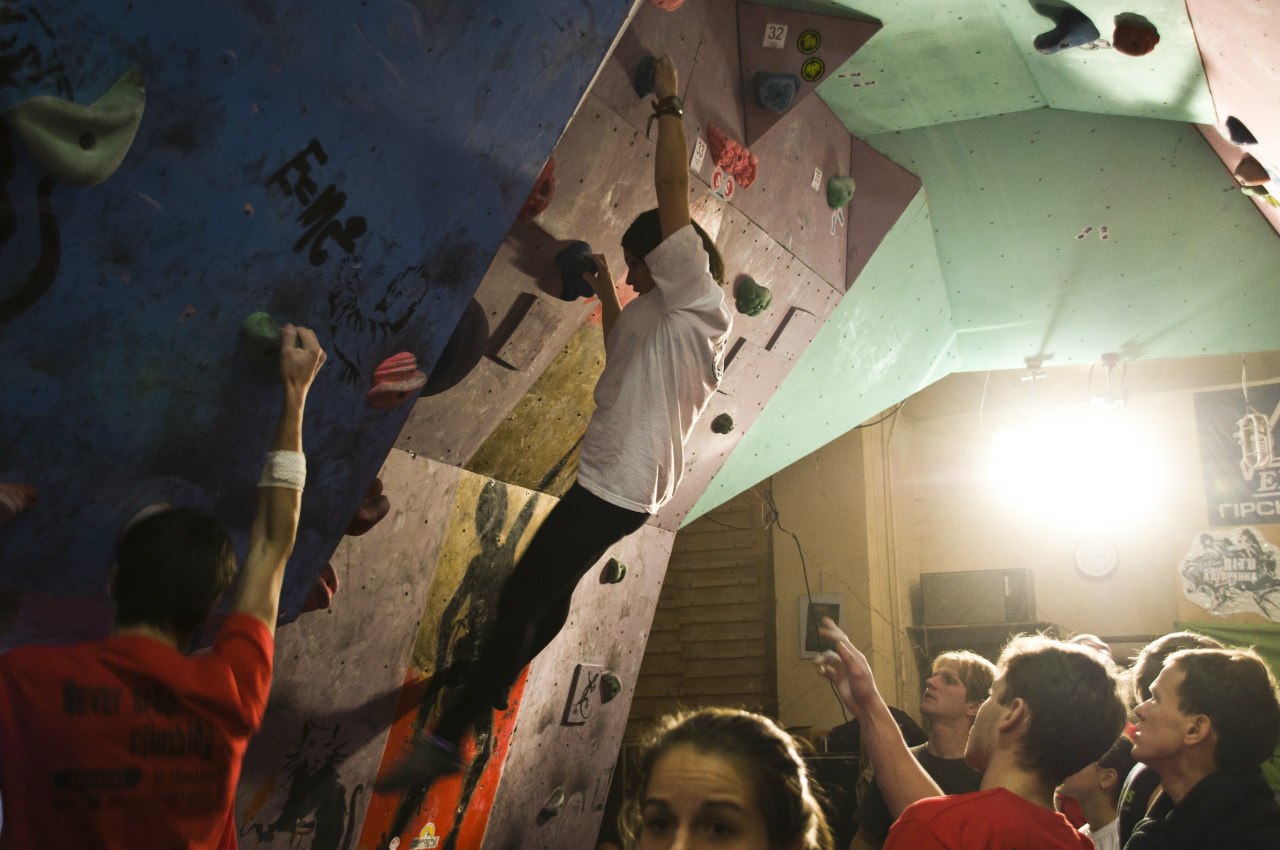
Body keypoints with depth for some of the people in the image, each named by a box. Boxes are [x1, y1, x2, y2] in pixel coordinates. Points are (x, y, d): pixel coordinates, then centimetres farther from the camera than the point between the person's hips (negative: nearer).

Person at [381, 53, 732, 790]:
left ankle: (450, 737, -4)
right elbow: (626, 358, 36)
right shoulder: (670, 318, 17)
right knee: (551, 594, 23)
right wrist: (606, 295, 31)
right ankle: (490, 686, 40)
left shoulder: (697, 305, -11)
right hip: (616, 484, 10)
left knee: (523, 599, -9)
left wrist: (669, 106, -7)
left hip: (616, 489, -10)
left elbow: (673, 194, -16)